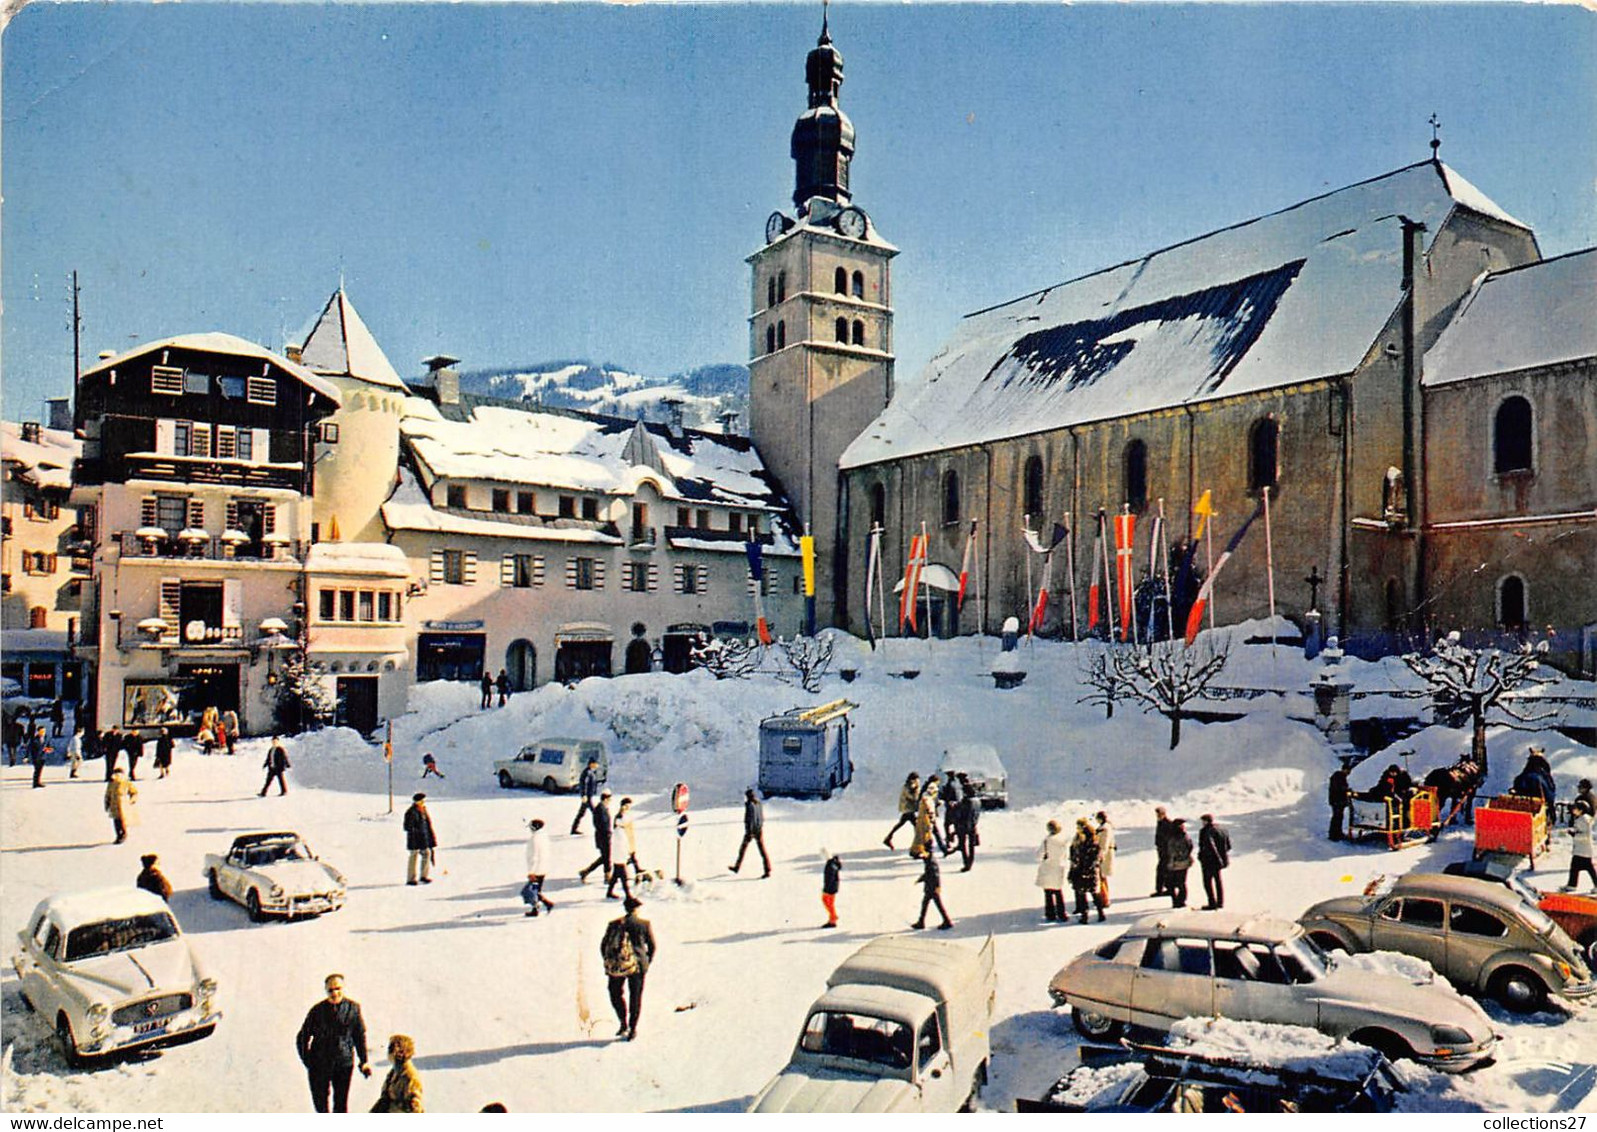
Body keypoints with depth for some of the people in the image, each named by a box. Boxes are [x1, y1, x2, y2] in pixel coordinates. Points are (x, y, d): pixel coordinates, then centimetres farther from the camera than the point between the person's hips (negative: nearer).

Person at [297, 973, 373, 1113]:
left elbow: (360, 1035, 6)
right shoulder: (317, 1011, -5)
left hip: (344, 1063, 0)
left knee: (341, 1103, 3)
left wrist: (363, 1061, 5)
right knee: (320, 1100, 8)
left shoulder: (353, 1008, -3)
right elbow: (302, 1037, 5)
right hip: (319, 1063, 0)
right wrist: (307, 1061, 0)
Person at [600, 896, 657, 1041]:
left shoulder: (613, 925, 5)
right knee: (635, 997, 12)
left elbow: (603, 946, 7)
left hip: (616, 966, 1)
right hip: (637, 966, -1)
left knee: (616, 994, 20)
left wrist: (608, 963, 15)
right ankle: (632, 1029, 12)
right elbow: (652, 946, 4)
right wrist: (647, 963, 15)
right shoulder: (644, 924, 1)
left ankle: (624, 1024, 14)